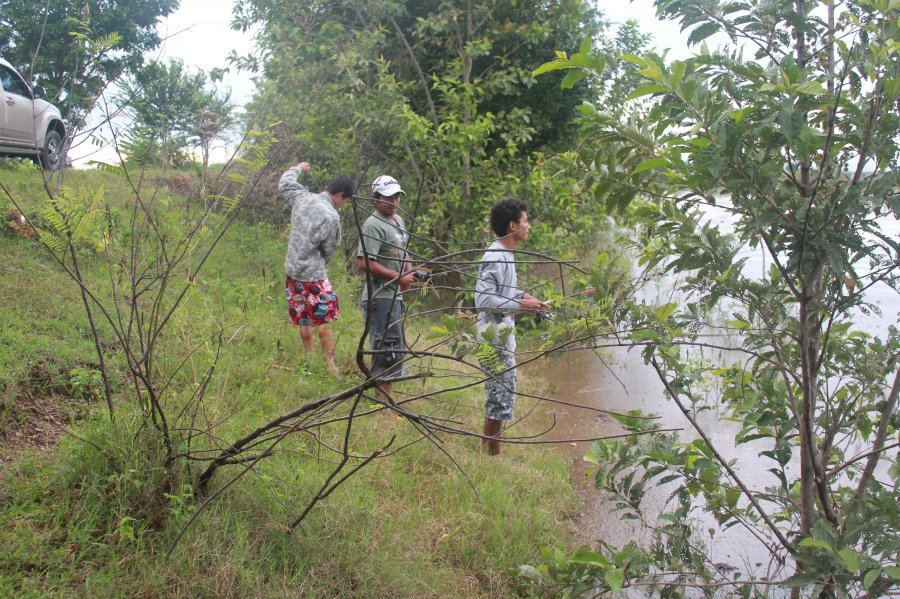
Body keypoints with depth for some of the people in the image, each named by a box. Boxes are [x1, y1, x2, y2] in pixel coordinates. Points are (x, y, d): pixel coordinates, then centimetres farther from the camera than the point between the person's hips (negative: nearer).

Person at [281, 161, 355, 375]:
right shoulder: (331, 218, -18)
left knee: (304, 321, 14)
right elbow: (329, 251, -7)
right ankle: (330, 365, 7)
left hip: (292, 270, 8)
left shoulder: (302, 197, 0)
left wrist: (297, 169, 38)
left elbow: (284, 183, 21)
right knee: (325, 321, 3)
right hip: (313, 275, -8)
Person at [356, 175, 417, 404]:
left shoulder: (398, 221, 15)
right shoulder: (373, 226, -15)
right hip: (381, 298, -10)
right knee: (388, 350, -9)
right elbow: (364, 263, -25)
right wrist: (398, 277, -20)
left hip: (395, 296, 10)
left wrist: (409, 273, 7)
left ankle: (384, 395, 32)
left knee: (397, 349, 19)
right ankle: (382, 400, -2)